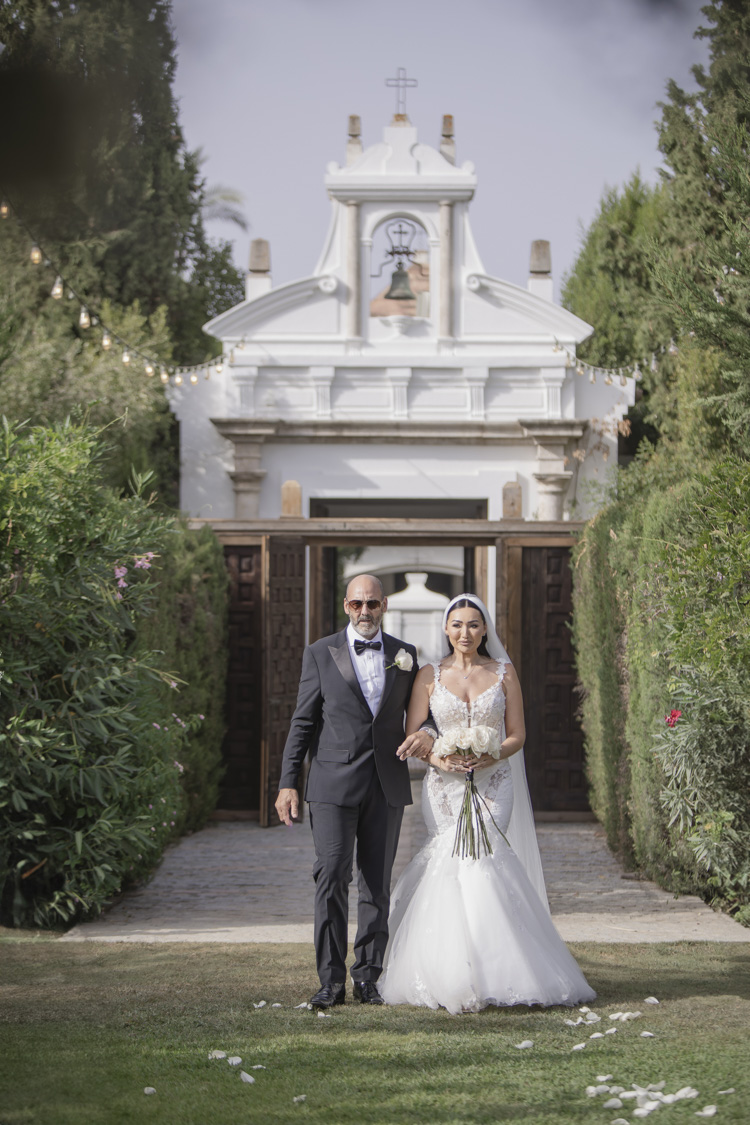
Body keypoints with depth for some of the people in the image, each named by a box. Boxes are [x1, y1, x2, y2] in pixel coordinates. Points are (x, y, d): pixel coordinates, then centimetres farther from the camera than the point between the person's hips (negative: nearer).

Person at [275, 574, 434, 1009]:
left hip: (387, 789, 3)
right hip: (334, 785, -2)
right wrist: (288, 783, -2)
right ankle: (332, 980, -6)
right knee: (332, 878, -10)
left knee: (378, 884, 5)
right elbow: (303, 723, 4)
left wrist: (427, 734, -8)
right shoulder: (320, 654, 4)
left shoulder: (405, 655, 10)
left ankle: (368, 977, 12)